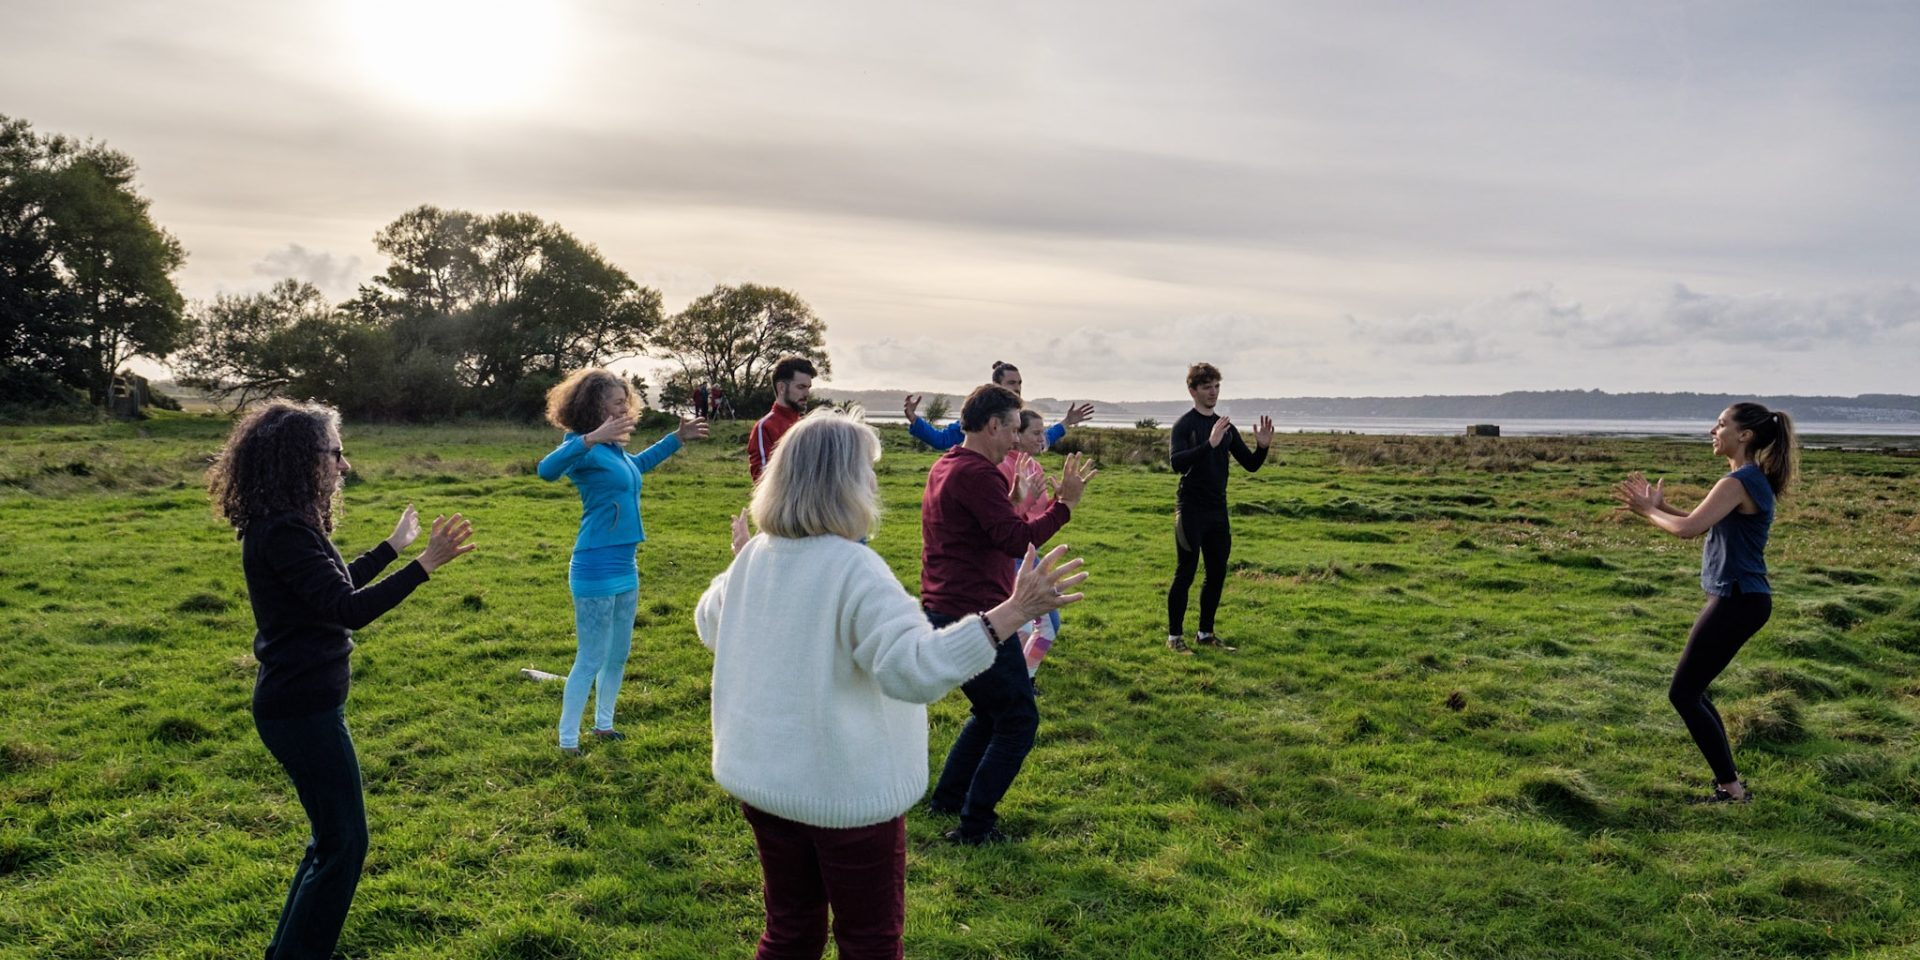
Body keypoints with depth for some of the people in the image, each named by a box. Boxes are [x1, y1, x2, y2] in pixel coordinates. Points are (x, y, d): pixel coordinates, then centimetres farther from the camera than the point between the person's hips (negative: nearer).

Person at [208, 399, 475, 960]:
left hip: (301, 702, 10)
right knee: (345, 841, 2)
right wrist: (424, 565, -34)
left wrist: (394, 545, 30)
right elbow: (350, 610, -30)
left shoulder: (284, 526, 8)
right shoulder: (283, 534, -23)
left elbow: (336, 585, 23)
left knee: (333, 835, 21)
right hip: (303, 709, -10)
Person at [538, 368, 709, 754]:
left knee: (618, 654, 19)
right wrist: (592, 437, -45)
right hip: (596, 568, -9)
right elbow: (547, 469, -36)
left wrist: (677, 438, 34)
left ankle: (603, 724, 35)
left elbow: (638, 464, 35)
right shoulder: (585, 448, -14)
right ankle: (568, 743, 10)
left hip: (624, 566, 9)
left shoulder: (614, 449, 11)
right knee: (591, 660, -1)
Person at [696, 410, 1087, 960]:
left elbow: (709, 626, 18)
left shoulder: (757, 554, -1)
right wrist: (1012, 613, -37)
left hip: (762, 775, 7)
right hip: (845, 788, -7)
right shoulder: (854, 570, -24)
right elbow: (915, 668, -34)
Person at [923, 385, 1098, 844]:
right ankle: (975, 824, 6)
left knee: (991, 711, 25)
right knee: (1018, 719, 2)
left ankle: (948, 798, 30)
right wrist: (1064, 504, -16)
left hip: (944, 614, 10)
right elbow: (1016, 540, -23)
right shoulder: (976, 473, -18)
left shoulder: (944, 467, 15)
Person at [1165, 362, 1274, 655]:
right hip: (1191, 510, -6)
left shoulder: (1226, 427, 11)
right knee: (1185, 574, -3)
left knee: (1217, 573, 10)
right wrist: (1210, 444, -35)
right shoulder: (1184, 424, -8)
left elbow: (1250, 465, 12)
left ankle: (1205, 633, 22)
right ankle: (1174, 636, 6)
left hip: (1218, 510, 7)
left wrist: (1262, 447, -8)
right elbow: (1177, 462, -24)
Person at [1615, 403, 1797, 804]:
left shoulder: (1738, 483, -19)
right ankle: (1729, 781, 24)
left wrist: (1649, 511, -8)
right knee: (1692, 691, 18)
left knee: (1683, 694, -3)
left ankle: (1732, 789, 3)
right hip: (1743, 598, 10)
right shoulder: (1755, 480, 13)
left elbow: (1688, 528, -25)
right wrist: (1660, 504, 9)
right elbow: (1704, 523, 19)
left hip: (1737, 602, -10)